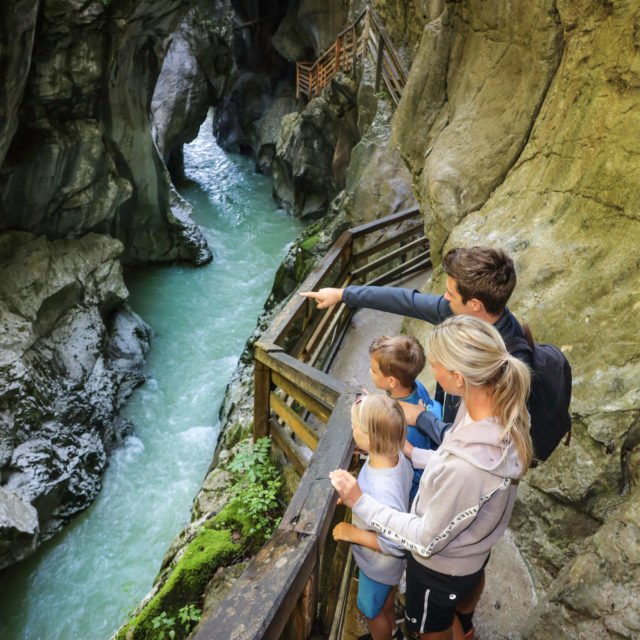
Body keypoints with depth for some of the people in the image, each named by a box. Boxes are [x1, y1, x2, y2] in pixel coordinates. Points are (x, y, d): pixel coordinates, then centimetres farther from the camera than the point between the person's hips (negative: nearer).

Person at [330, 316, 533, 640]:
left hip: (442, 566, -7)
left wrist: (360, 503, -23)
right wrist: (414, 454, -2)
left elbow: (426, 541, -29)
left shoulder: (465, 467, -45)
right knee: (470, 581, 38)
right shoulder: (503, 407, -21)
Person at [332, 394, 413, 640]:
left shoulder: (382, 492, -46)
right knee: (384, 598, 36)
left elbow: (396, 545, -34)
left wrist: (353, 533, -25)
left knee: (371, 609, 25)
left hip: (379, 564, -7)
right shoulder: (393, 455, -23)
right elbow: (408, 476, 0)